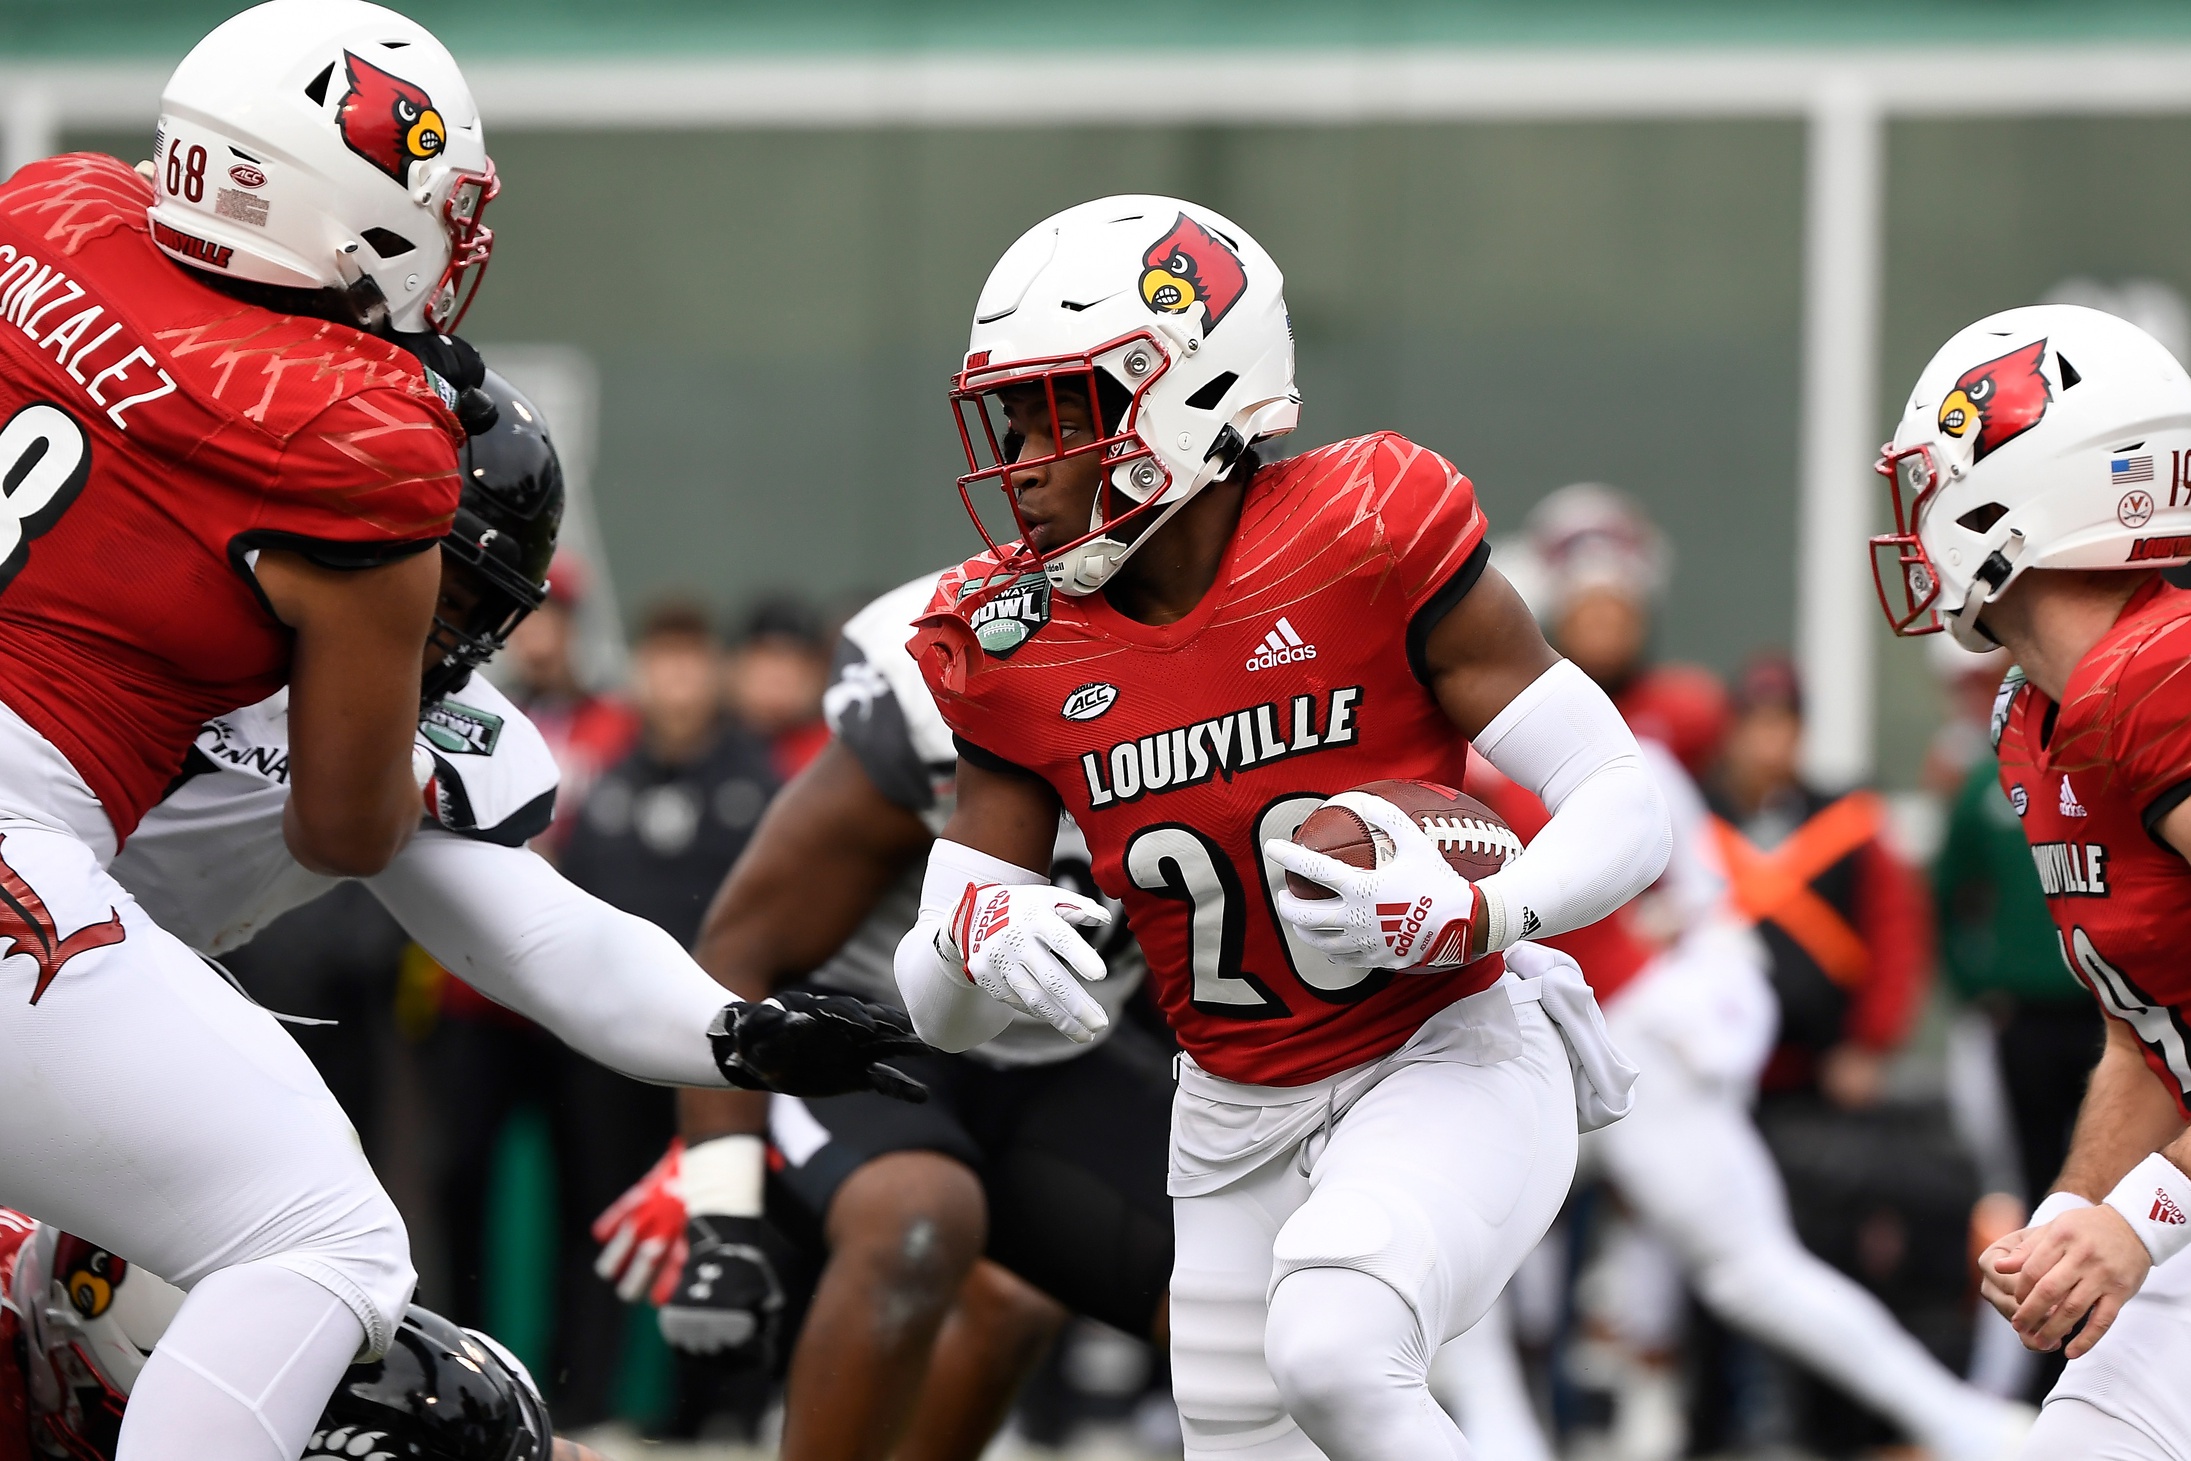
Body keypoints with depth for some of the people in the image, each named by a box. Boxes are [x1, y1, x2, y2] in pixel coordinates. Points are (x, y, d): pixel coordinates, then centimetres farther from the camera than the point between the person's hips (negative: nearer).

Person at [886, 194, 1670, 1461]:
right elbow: (941, 1012, 2)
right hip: (1239, 1127, 6)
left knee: (1330, 1349, -32)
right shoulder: (1016, 649, -2)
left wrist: (1469, 917, -31)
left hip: (1450, 1069, -6)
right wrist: (977, 936, -22)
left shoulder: (1371, 542, -15)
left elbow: (1627, 811, -12)